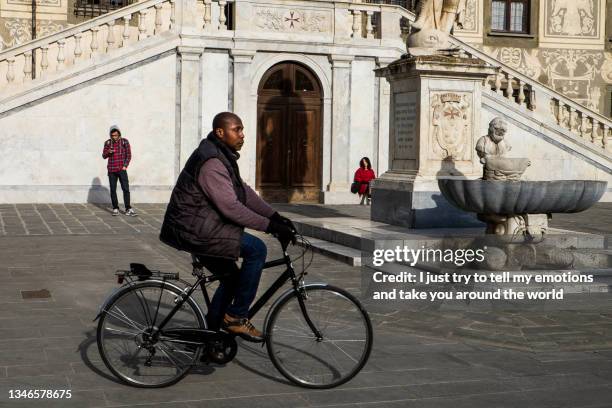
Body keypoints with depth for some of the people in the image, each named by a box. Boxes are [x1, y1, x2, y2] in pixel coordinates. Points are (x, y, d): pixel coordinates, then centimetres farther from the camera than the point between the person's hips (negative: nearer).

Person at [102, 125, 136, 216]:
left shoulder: (124, 141, 1)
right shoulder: (108, 143, 6)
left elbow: (128, 155, 4)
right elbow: (104, 156, 10)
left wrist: (125, 166, -6)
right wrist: (108, 152, -12)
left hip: (122, 169, -2)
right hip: (111, 170, 2)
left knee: (126, 189, -6)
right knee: (113, 190, 3)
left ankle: (128, 209, -4)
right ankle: (115, 208, 10)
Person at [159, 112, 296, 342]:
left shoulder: (223, 157, 13)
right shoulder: (211, 163, -21)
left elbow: (244, 192, 13)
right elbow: (231, 207, -26)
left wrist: (275, 216, 5)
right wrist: (269, 226, -23)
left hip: (197, 228, 11)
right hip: (193, 230, -11)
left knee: (232, 276, 18)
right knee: (256, 249, -15)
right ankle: (236, 316, -7)